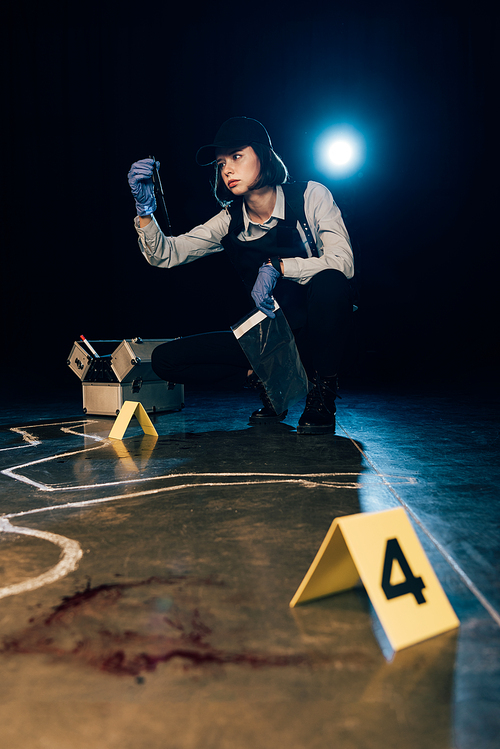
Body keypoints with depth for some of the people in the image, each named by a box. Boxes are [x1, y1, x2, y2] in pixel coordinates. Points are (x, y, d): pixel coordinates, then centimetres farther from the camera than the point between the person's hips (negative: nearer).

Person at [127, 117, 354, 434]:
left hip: (321, 330, -3)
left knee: (329, 282, -39)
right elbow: (165, 255, -5)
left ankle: (322, 395, -15)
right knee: (166, 359, -9)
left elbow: (342, 262, -22)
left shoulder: (310, 197, -10)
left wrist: (276, 266, -27)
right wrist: (145, 209, -22)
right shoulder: (229, 222, -1)